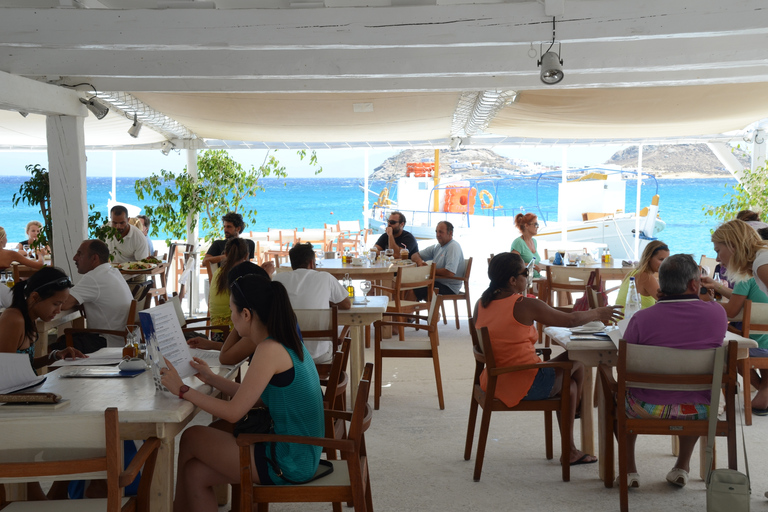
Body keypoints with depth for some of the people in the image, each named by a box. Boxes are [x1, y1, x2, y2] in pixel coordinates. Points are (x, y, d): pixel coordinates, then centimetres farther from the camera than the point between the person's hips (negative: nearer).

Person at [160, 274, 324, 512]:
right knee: (195, 473, 12)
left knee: (191, 438, 7)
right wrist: (211, 378, 18)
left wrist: (182, 390, -10)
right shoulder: (287, 343, 7)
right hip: (301, 455, 8)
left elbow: (234, 412, -19)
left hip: (288, 464, -8)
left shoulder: (270, 350, -21)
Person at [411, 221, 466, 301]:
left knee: (415, 290, -26)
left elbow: (450, 273, -25)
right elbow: (414, 255, 19)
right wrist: (419, 261, -7)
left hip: (449, 288, -9)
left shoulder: (453, 247, -13)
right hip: (437, 282, 9)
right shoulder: (437, 247, 14)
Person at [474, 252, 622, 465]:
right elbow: (571, 320, -6)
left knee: (568, 383, 26)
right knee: (576, 360, 15)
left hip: (492, 382, 8)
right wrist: (598, 313, 13)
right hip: (524, 386, -8)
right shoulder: (526, 306, -17)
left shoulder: (480, 305, 2)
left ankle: (570, 449, 35)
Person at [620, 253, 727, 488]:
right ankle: (682, 467, 38)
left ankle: (629, 470, 32)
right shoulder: (717, 313, -11)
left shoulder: (642, 318, -18)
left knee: (619, 390, 32)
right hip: (699, 411, 2)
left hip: (649, 409, -2)